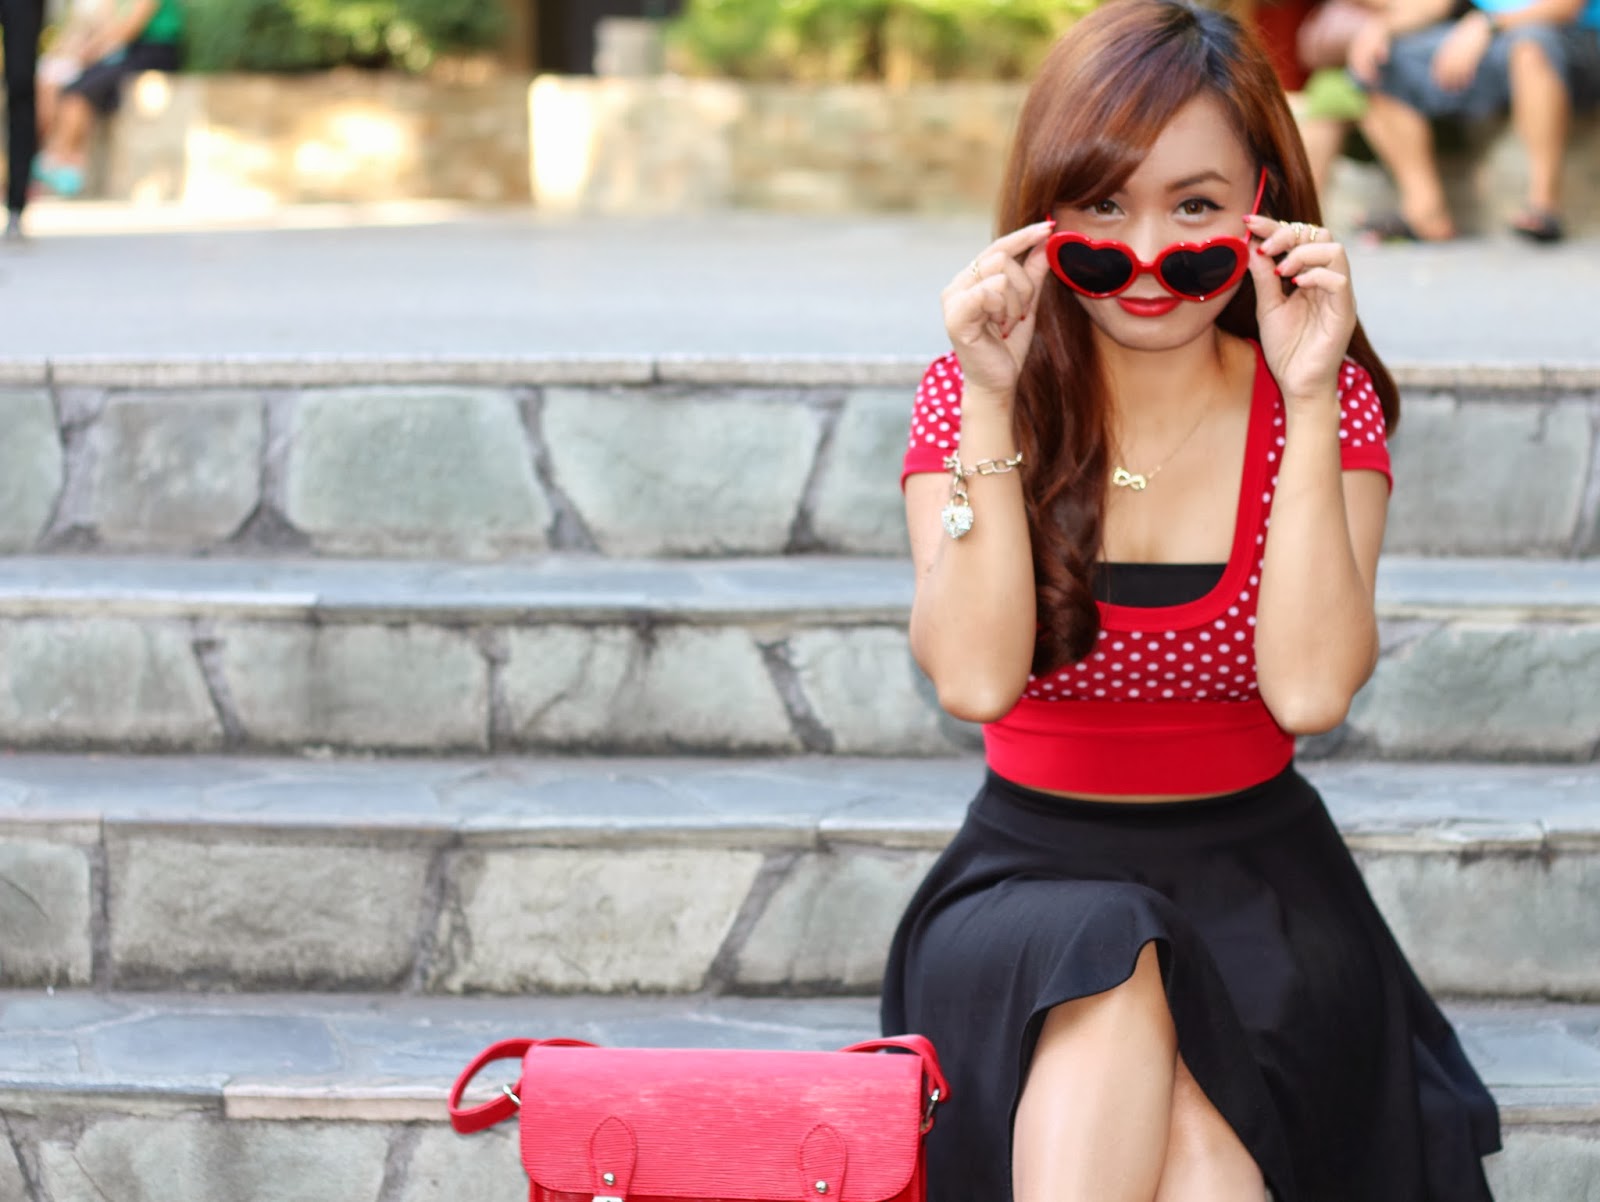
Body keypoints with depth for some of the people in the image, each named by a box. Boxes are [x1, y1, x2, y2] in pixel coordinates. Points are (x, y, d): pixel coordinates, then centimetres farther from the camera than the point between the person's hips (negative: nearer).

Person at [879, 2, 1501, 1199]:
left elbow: (1309, 691, -16)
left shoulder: (1325, 406, 0)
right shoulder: (969, 402, -1)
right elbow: (976, 679, -17)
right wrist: (992, 406, -21)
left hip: (1253, 872, 0)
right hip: (1030, 873, 1)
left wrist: (1308, 401, -19)